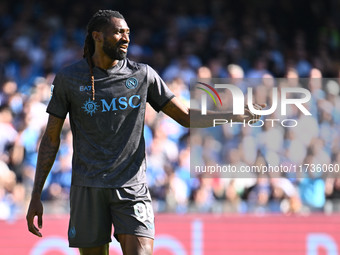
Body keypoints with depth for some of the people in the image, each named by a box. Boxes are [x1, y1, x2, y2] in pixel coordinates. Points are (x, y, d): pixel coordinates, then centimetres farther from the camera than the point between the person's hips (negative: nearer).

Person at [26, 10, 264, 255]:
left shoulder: (143, 75, 4)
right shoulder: (68, 79, 1)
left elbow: (186, 116, 8)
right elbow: (51, 138, 5)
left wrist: (240, 115, -5)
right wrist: (36, 196, 1)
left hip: (132, 187, 0)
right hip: (87, 188, 0)